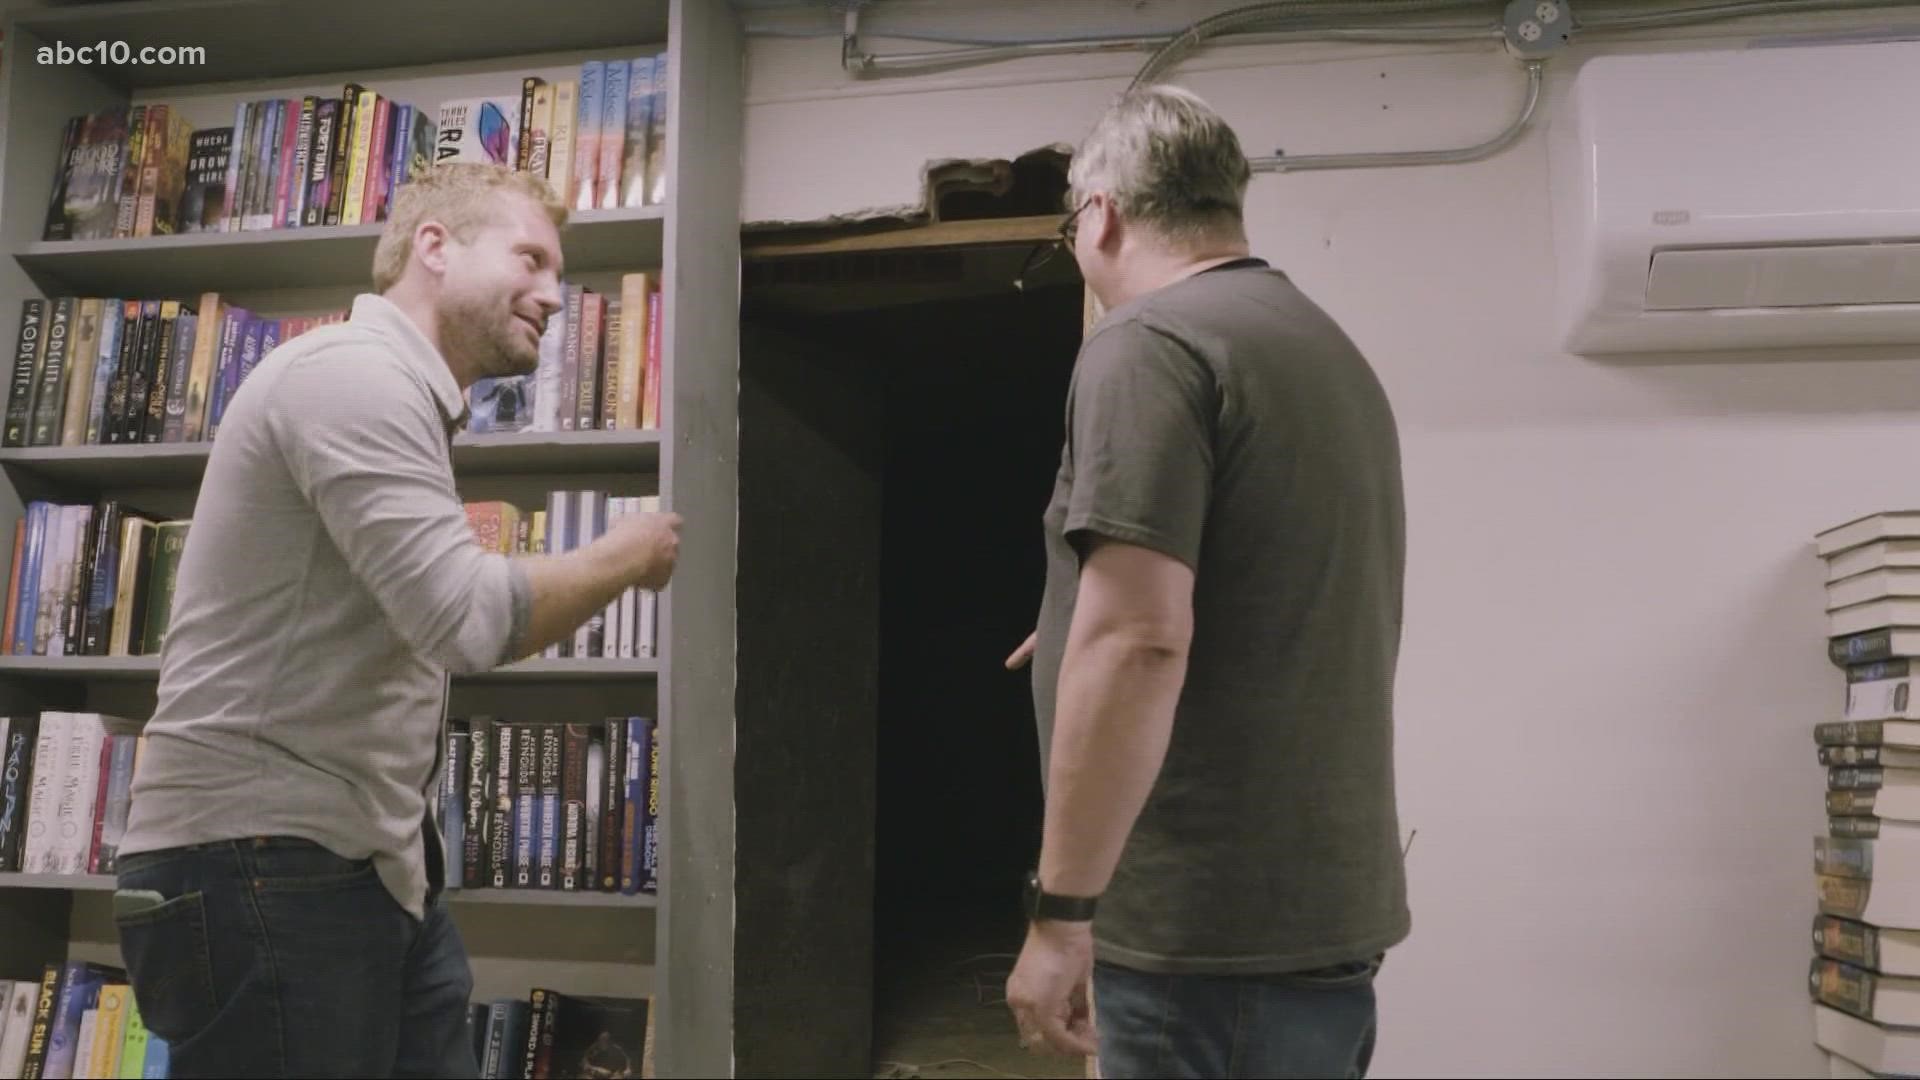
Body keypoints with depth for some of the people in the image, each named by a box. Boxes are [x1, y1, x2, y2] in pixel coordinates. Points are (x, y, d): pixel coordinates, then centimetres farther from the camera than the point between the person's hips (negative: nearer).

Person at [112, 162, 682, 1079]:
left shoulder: (395, 395, 19)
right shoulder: (353, 371, -15)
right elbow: (468, 616, -24)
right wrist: (627, 556, -11)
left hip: (367, 864, 10)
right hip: (263, 866, -10)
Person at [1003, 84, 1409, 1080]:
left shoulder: (1148, 342, -13)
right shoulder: (1331, 350, 14)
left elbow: (1138, 643, -23)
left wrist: (1060, 910, -17)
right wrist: (1083, 636, 32)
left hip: (1212, 930, -8)